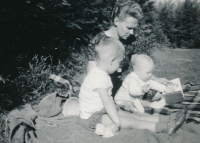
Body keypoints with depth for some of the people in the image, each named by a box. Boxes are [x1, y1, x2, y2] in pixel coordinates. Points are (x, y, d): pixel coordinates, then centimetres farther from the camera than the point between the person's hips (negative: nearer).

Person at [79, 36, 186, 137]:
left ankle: (165, 119, -6)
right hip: (92, 118, -9)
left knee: (132, 115, -1)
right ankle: (163, 127, -18)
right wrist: (117, 122, -28)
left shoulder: (101, 74, 6)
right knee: (130, 121, -16)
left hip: (102, 110, 10)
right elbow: (107, 102, -29)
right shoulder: (98, 77, -26)